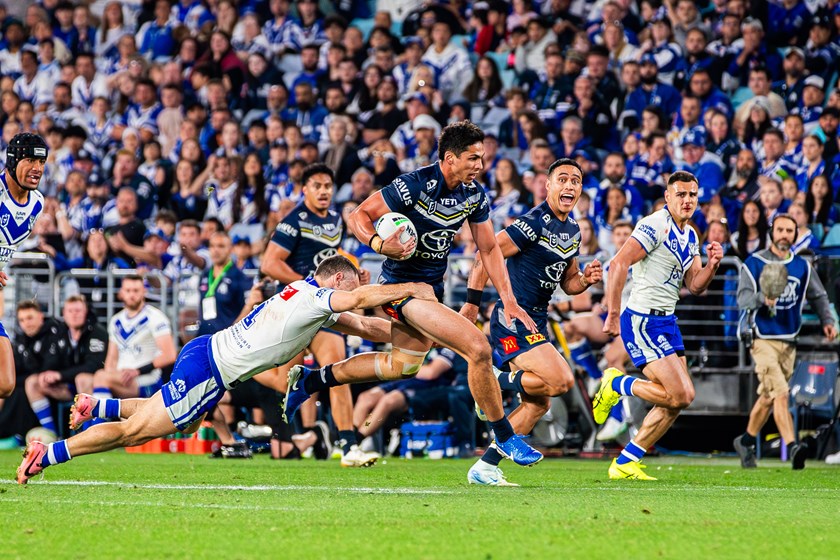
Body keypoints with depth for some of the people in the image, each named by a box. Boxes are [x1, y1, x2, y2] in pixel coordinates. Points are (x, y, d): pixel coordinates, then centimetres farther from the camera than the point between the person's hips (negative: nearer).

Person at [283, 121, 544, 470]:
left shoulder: (475, 195, -2)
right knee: (479, 349, -19)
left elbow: (489, 249, 7)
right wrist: (380, 245, -34)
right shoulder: (415, 186, -23)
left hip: (432, 287, 9)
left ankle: (310, 380, 38)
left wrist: (508, 300, -2)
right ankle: (504, 437, -5)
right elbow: (358, 217, -15)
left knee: (402, 366, 26)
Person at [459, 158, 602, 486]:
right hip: (514, 320, -9)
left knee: (537, 404, 8)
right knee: (561, 381, -21)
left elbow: (568, 282, 23)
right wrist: (472, 304, -17)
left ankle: (484, 469, 12)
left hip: (535, 322, 9)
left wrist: (586, 280, 0)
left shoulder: (572, 230, 13)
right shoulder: (534, 224, -16)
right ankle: (494, 383, -2)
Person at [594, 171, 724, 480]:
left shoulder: (690, 236, 14)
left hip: (666, 321, 9)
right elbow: (618, 264, -20)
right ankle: (616, 385, 6)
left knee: (677, 400, 5)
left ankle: (625, 463, 12)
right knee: (680, 395, -17)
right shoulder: (656, 226, -14)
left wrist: (712, 264, -4)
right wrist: (613, 314, -22)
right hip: (643, 321, -9)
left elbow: (695, 286, 16)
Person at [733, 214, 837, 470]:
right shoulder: (754, 263, -3)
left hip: (789, 341, 5)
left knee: (768, 397, 11)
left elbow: (818, 296, 20)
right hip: (763, 339, -5)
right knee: (779, 393, -19)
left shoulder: (802, 266, 10)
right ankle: (792, 447, -28)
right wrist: (762, 298, -32)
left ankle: (746, 441, 30)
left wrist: (827, 321, 5)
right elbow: (743, 297, -11)